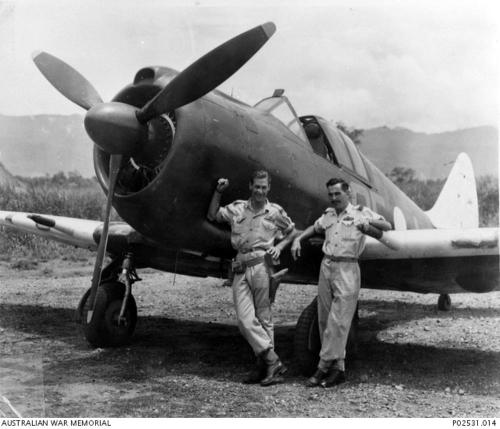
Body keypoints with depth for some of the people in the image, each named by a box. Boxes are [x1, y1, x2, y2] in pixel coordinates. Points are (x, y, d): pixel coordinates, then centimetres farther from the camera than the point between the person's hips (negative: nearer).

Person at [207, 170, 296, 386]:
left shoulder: (275, 211, 9)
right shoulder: (237, 208, 14)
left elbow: (292, 232, 21)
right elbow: (212, 215, 21)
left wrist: (279, 247, 4)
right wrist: (218, 192, 12)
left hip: (262, 265, -2)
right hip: (240, 269, 3)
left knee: (263, 317, 0)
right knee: (245, 319, -7)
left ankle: (265, 364, 8)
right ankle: (272, 360, 0)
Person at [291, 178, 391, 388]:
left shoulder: (361, 212, 4)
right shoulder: (328, 215, 17)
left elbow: (387, 226, 3)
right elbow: (315, 228, 34)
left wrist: (369, 222, -14)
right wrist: (298, 239, 20)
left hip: (347, 270, -5)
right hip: (326, 267, 6)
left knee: (338, 321, -10)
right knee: (324, 320, 5)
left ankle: (324, 367, -5)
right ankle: (338, 368, 12)